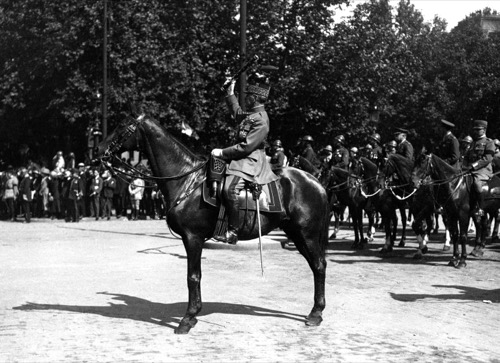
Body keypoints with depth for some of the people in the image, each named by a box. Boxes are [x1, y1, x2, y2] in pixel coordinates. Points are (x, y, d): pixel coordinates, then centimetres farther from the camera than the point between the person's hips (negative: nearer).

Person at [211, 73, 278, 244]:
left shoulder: (261, 120, -17)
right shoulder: (250, 114, 13)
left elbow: (246, 146, -22)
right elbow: (237, 111, 40)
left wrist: (223, 153, -17)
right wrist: (230, 94, 35)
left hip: (250, 161, -11)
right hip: (241, 158, 11)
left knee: (230, 189, -30)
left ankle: (232, 232, -26)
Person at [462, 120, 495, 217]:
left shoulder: (489, 142, 1)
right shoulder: (473, 143, 24)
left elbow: (487, 158, -12)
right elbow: (467, 157, 24)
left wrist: (474, 165, -20)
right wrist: (464, 166, 3)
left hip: (484, 170, -8)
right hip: (471, 169, 8)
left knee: (477, 183, -34)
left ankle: (480, 208, -27)